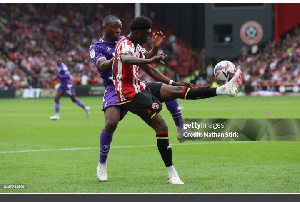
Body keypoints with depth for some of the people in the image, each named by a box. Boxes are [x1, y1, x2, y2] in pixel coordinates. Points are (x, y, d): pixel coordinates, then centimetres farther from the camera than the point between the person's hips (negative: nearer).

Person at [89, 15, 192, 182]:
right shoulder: (96, 48, 1)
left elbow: (147, 58, 14)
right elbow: (103, 66, -20)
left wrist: (155, 47, -8)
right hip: (115, 90, -5)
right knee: (111, 124, -27)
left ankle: (182, 130, -3)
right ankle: (102, 165, -7)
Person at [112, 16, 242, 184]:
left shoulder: (138, 47, 16)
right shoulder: (125, 44, -15)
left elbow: (150, 71, 26)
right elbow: (126, 59, -40)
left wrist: (172, 82, 21)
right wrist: (150, 60, -54)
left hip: (140, 87, 9)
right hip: (130, 94, -9)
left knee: (178, 90, -2)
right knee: (161, 127, -17)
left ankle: (223, 90, -7)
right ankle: (172, 174, -15)